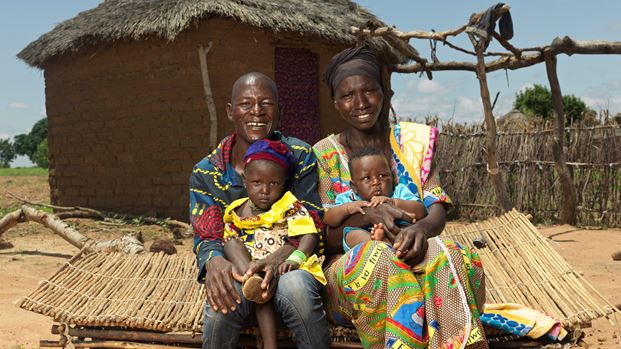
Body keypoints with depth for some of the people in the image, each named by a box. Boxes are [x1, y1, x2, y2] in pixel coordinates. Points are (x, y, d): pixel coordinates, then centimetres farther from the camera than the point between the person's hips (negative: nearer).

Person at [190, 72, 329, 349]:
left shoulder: (300, 156, 0)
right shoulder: (206, 173, 3)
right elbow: (206, 238, 0)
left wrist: (278, 259, -27)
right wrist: (215, 261, -27)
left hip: (290, 264, 0)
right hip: (237, 272, 1)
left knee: (294, 286, -36)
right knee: (223, 301, -34)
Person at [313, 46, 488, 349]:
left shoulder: (413, 141, 10)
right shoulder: (325, 154, 4)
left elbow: (438, 212, 1)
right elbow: (326, 238, -3)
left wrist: (421, 229, -25)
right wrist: (367, 214, -25)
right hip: (349, 265, -1)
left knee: (447, 256, -33)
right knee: (385, 258, -36)